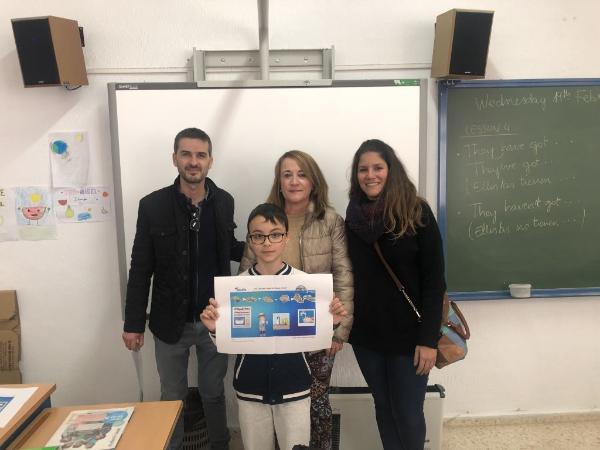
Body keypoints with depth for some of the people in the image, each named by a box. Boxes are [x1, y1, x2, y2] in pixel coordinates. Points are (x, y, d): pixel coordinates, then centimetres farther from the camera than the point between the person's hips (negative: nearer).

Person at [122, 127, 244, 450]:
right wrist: (133, 323, -6)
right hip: (171, 321, -1)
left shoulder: (224, 202, -3)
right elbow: (140, 269, -6)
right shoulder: (153, 205, -10)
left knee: (213, 392, 19)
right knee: (172, 397, 16)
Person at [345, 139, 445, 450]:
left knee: (408, 414, 6)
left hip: (408, 333, -3)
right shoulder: (354, 217, 2)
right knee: (384, 407, 16)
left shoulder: (416, 213, -10)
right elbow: (351, 275, 9)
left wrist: (429, 338, -14)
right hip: (366, 333, 4)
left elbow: (434, 280, -11)